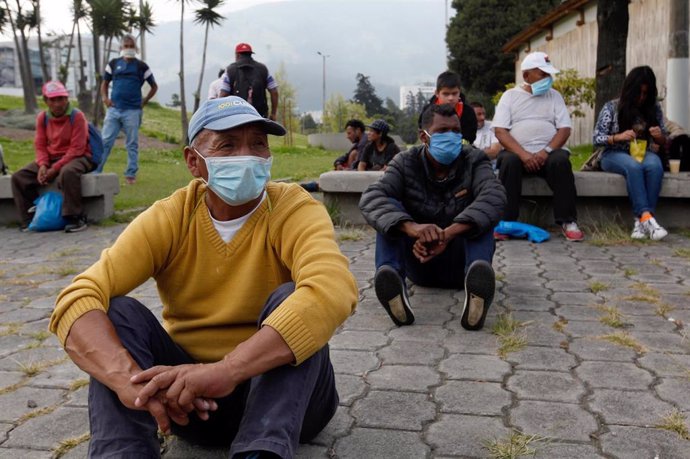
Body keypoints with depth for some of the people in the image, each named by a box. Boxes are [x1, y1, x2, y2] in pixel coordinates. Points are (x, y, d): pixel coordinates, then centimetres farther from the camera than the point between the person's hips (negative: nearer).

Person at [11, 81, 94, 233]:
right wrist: (43, 165, -16)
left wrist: (55, 169, -22)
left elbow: (76, 149, -18)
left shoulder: (77, 116, -13)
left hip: (77, 157, -6)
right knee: (18, 177, -8)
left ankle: (76, 218, -30)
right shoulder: (42, 118, 3)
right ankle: (29, 219, 2)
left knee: (68, 172, -42)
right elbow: (40, 146, 6)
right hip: (51, 158, 6)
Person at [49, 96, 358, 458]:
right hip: (188, 397, 3)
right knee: (118, 311, -19)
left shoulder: (294, 210, -15)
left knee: (291, 298, -29)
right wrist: (130, 380, -42)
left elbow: (334, 290, -38)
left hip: (283, 389, -2)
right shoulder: (168, 219, -8)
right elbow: (77, 300, -21)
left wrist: (226, 370, -48)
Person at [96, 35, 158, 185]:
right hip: (114, 109, 1)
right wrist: (105, 98, 0)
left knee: (132, 144, 4)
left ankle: (131, 174, 12)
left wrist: (144, 101, 4)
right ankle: (95, 171, 1)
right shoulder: (113, 64, 10)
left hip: (132, 111, -1)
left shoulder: (141, 66, 5)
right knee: (105, 141, -2)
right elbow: (105, 83, 17)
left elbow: (154, 86, 13)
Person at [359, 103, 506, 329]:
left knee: (481, 214, -25)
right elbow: (371, 198, -24)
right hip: (419, 262, 0)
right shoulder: (406, 163, -5)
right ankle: (390, 276, -46)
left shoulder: (474, 160, -5)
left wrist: (448, 234, -43)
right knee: (389, 212, -20)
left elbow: (495, 196, -27)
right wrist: (412, 228, -44)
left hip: (459, 261, 0)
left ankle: (477, 282, -53)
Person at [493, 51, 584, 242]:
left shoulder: (554, 95, 14)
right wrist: (523, 154, -18)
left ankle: (568, 221, -26)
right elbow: (500, 131, -4)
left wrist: (546, 151, -15)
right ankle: (505, 222, -31)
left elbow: (565, 129, 4)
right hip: (517, 152, -1)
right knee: (509, 161, -34)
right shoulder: (510, 95, 8)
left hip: (547, 153, 1)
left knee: (561, 160, -31)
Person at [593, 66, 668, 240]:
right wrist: (618, 137, -26)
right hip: (615, 155, -3)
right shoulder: (612, 107, -5)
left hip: (643, 153, 3)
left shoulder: (654, 109, 4)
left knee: (655, 166, -33)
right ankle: (646, 217, -40)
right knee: (633, 166, -37)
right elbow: (597, 139, -7)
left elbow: (663, 142, 11)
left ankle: (641, 219, -35)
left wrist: (660, 136, -13)